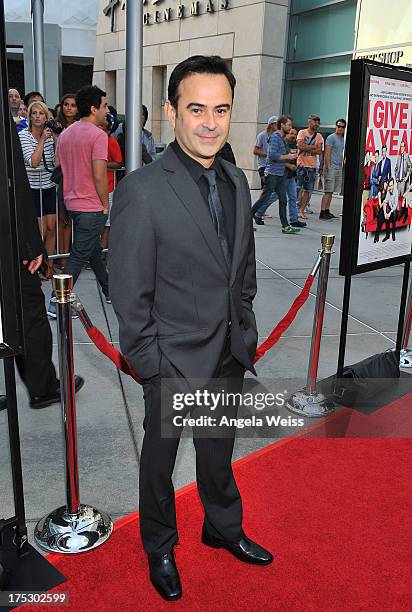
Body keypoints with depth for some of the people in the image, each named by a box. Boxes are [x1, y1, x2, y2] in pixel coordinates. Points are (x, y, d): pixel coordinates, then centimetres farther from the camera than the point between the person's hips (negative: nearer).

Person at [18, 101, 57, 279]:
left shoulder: (50, 135, 4)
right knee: (41, 230, -3)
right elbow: (33, 161, -19)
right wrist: (42, 140, -18)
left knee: (51, 228, 5)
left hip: (49, 186, 4)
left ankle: (50, 265, 18)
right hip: (32, 188, -4)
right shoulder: (23, 136, -8)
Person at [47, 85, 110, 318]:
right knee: (79, 256, -3)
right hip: (92, 205, -9)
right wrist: (106, 205, -10)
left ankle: (109, 291, 33)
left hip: (73, 202, 9)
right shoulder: (98, 134, -15)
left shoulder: (65, 134, 10)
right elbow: (99, 176, -21)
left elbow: (60, 169, 14)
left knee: (93, 249, 19)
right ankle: (57, 303, -1)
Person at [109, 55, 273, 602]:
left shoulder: (237, 181, 1)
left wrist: (243, 327, 9)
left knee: (218, 451, 26)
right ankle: (160, 548, 44)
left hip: (231, 354, 6)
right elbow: (130, 294, -17)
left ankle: (224, 529, 51)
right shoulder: (141, 191, -20)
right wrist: (152, 366, -14)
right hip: (174, 361, -5)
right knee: (161, 458, 18)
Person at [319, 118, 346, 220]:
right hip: (331, 168, -8)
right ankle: (322, 212, -9)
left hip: (339, 168, 8)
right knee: (328, 191, -10)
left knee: (331, 192, 9)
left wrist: (342, 165, 17)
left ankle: (327, 211, 13)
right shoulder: (331, 137, -7)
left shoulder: (343, 139, 18)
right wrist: (328, 168, -18)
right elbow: (327, 154, -12)